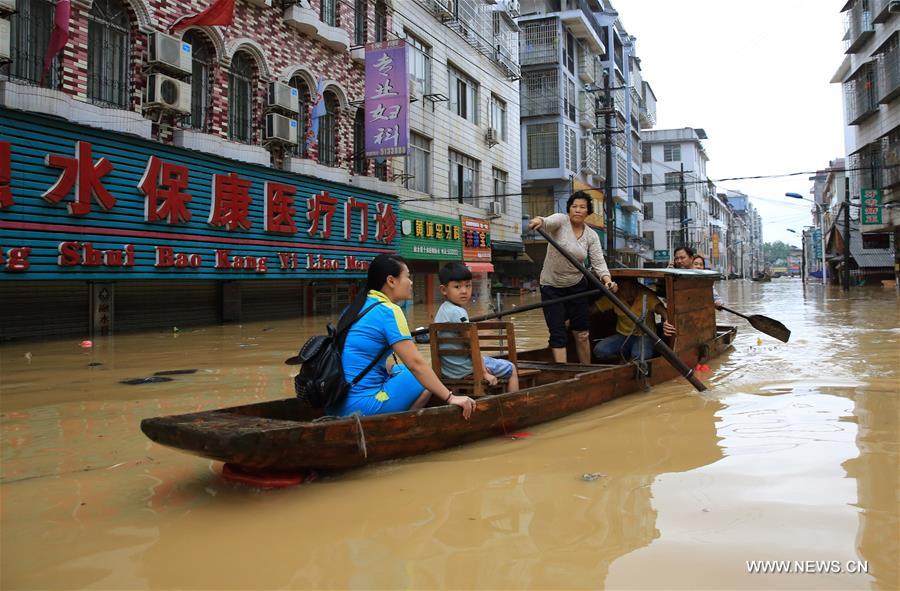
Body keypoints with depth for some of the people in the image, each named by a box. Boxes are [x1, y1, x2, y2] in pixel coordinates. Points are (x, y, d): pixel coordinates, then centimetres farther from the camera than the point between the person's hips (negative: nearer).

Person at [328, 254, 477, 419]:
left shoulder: (358, 305, 12)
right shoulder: (389, 311, -13)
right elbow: (416, 363, -18)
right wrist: (450, 398, -14)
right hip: (362, 404, -8)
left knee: (402, 370, 23)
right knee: (421, 376, 7)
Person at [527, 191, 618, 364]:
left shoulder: (591, 236, -3)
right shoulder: (561, 220, -13)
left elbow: (598, 262, -11)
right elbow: (548, 222, -36)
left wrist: (607, 280, -31)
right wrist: (539, 221, -61)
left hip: (577, 286, 4)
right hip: (551, 287, -3)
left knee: (582, 333, 9)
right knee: (558, 334, -7)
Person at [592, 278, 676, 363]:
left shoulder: (647, 295, -20)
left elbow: (660, 308, -36)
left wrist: (666, 322, -59)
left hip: (644, 336, -3)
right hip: (623, 335, 3)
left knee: (640, 357, -36)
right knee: (599, 351, -23)